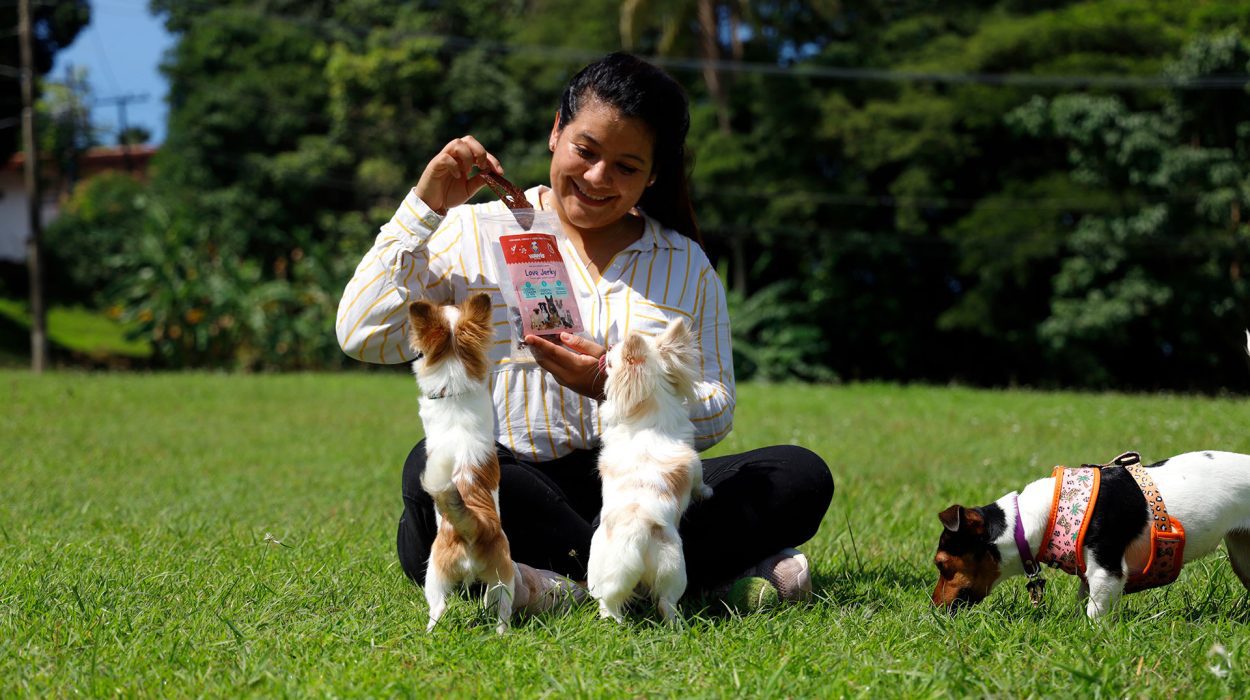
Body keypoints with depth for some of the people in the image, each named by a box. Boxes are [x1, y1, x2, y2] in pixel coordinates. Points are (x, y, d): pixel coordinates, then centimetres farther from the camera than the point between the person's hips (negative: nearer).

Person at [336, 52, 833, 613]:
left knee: (802, 477, -20)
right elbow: (362, 335, 0)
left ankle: (572, 583, -29)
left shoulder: (687, 266, 16)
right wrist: (422, 211, -4)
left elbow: (715, 416, 8)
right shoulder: (474, 235, 10)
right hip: (516, 492, -2)